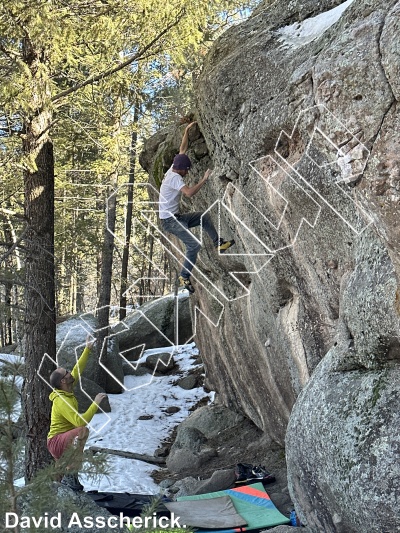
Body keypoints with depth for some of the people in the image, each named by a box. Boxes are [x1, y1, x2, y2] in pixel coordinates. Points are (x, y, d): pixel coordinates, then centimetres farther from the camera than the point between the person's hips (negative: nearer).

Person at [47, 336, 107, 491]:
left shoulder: (66, 392, 1)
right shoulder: (62, 401, -25)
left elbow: (78, 369, 11)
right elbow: (81, 422, -36)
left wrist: (87, 349, 10)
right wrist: (95, 403, -32)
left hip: (64, 440, 10)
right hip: (57, 442, -10)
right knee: (82, 431, -37)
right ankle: (70, 476, -29)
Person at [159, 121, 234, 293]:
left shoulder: (172, 170, 8)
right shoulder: (175, 177, -20)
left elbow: (182, 150, 18)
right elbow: (189, 193, -35)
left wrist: (186, 131, 19)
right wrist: (204, 180, -27)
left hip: (176, 217, 11)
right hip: (169, 221, -11)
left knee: (204, 216, 15)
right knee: (194, 245, -20)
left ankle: (218, 243, 20)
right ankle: (184, 277, -9)